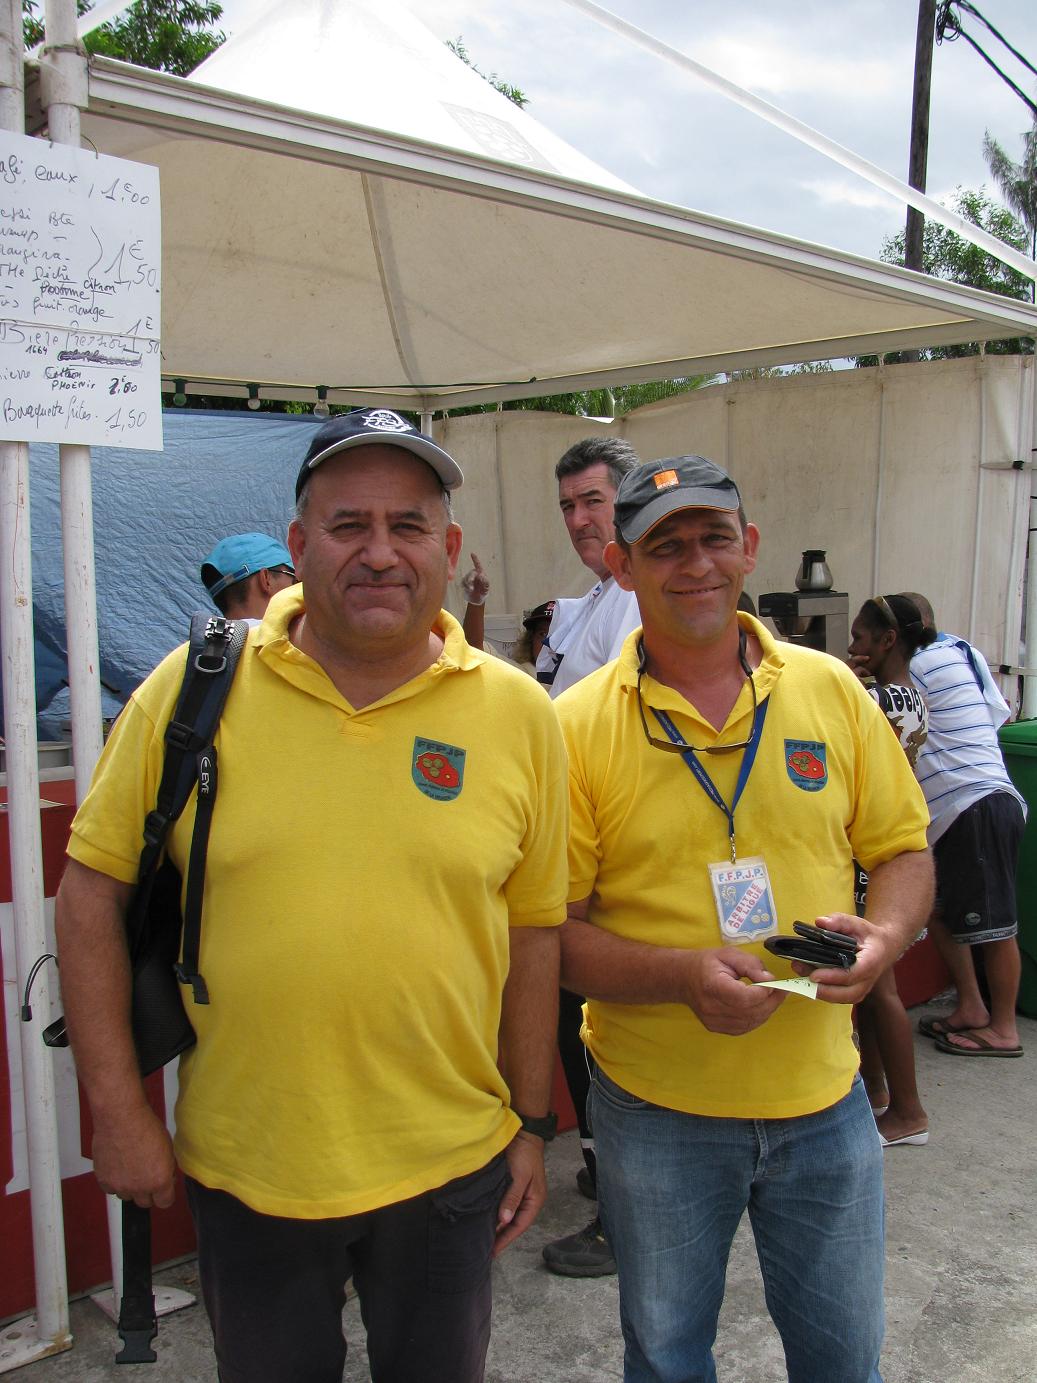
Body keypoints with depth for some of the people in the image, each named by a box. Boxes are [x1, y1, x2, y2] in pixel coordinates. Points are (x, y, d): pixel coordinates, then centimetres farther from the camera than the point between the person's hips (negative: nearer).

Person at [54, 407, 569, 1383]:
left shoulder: (519, 715, -6)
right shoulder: (193, 689, -9)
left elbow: (533, 929, 2)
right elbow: (91, 890, -3)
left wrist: (532, 1124, 6)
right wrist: (115, 1108, -4)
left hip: (449, 1163, 1)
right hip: (240, 1165, 0)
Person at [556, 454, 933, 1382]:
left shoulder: (832, 690, -2)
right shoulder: (576, 726, -12)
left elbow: (904, 851, 6)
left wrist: (884, 936, -15)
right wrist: (682, 974, -26)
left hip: (825, 1098, 3)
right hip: (656, 1109, -2)